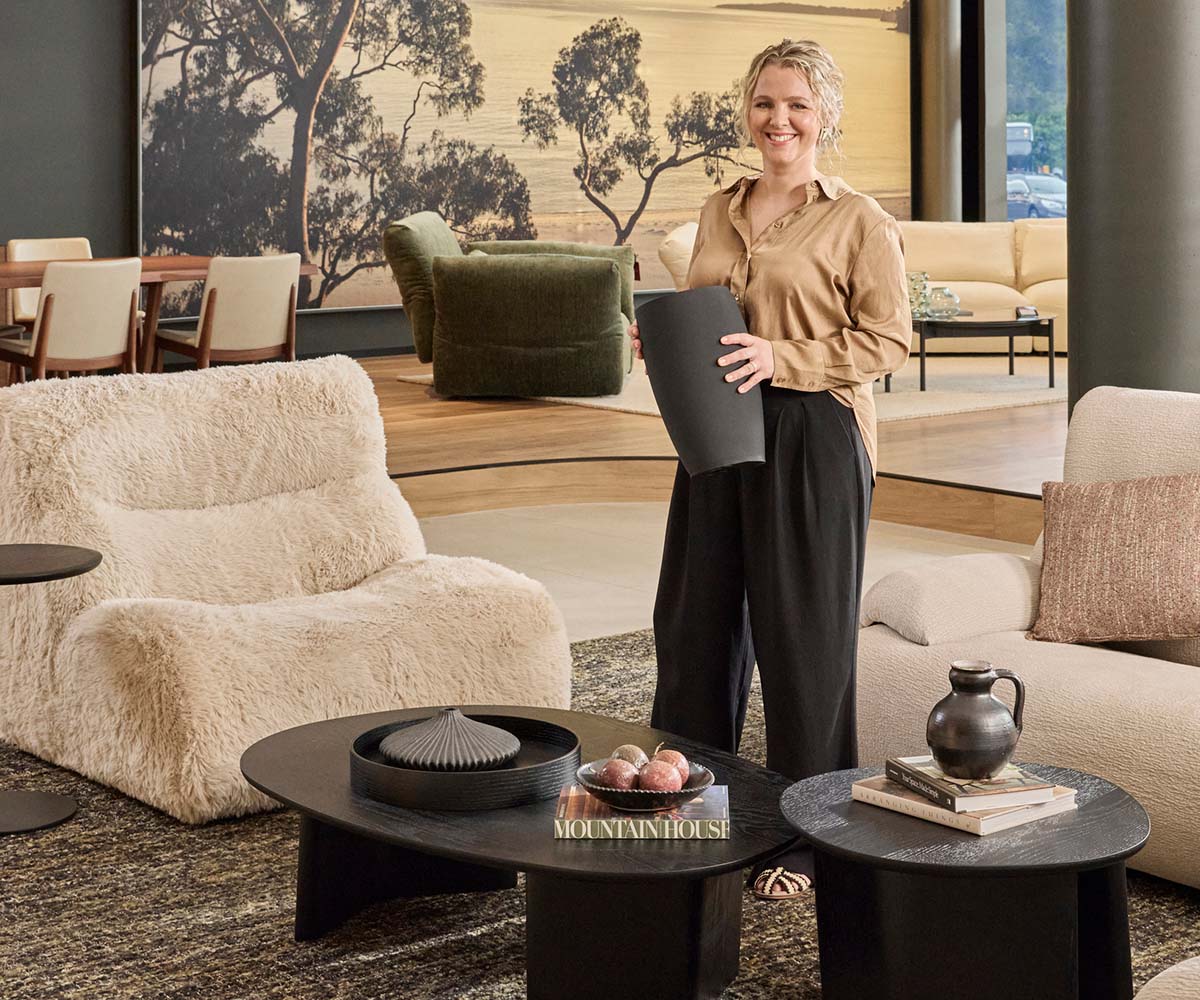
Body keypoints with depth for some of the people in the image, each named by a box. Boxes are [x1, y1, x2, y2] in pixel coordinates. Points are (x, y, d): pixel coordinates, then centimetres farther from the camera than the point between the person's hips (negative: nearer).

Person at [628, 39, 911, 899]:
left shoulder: (859, 221, -5)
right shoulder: (719, 213, 13)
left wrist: (779, 359, -20)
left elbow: (888, 342, -10)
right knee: (695, 620, 11)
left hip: (814, 440, -6)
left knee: (803, 634, 0)